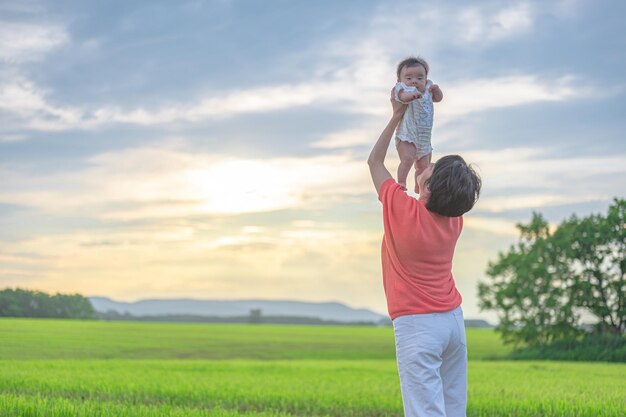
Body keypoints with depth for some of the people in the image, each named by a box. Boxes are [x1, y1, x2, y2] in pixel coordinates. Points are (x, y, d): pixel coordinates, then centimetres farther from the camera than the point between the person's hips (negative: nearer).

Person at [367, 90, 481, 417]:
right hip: (453, 319, 7)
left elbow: (374, 162, 4)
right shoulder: (455, 220, 3)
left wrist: (397, 116, 8)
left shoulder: (403, 210, -13)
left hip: (417, 325, -7)